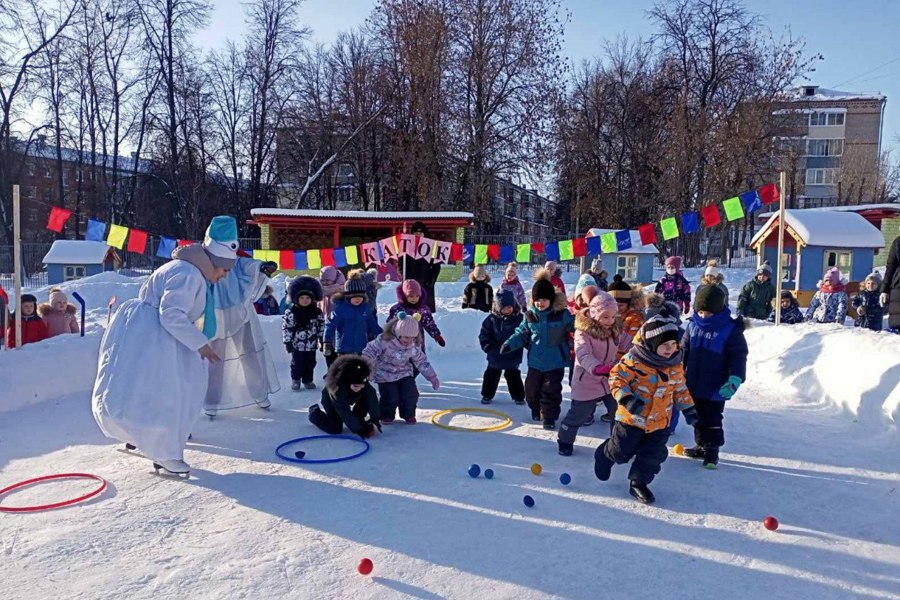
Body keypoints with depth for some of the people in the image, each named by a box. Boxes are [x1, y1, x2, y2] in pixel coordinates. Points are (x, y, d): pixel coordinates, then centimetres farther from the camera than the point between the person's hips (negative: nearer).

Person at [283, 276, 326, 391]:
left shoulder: (317, 312, -2)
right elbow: (286, 328, -8)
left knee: (310, 364, 11)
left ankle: (308, 380, 27)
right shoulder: (291, 312, -12)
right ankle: (295, 379, 26)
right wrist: (287, 342, -9)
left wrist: (322, 340, 6)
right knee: (297, 363, 6)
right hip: (297, 344, -3)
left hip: (311, 344, 3)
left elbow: (322, 326, 6)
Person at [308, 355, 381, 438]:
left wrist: (375, 420, -43)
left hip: (348, 400, 4)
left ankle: (358, 421, 1)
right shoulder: (336, 389, -43)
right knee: (335, 429, -12)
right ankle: (315, 412, 11)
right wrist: (361, 430, -43)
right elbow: (345, 413, -41)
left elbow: (372, 399, -32)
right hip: (331, 403, -4)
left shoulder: (363, 384, -32)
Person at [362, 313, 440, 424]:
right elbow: (370, 351, -18)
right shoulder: (385, 340, -23)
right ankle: (387, 415, 20)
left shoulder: (413, 347, -8)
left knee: (411, 394, -8)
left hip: (405, 374, 4)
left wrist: (432, 377, 1)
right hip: (386, 376, -4)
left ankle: (409, 415, 19)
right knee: (391, 398, -11)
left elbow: (422, 362, 2)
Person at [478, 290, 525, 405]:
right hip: (495, 355, 1)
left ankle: (518, 396, 26)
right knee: (491, 375, 13)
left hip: (513, 355, -1)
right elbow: (484, 333, -1)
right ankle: (487, 395, 28)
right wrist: (487, 346, -11)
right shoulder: (492, 319, -8)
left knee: (513, 376, 11)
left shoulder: (519, 318, -9)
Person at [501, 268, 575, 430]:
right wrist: (509, 344, -3)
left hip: (555, 362, -4)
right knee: (532, 389, 14)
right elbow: (522, 333, 8)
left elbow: (575, 328, -1)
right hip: (535, 361, 4)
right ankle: (536, 411, 38)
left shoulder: (562, 314, -11)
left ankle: (549, 417, 12)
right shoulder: (530, 315, -2)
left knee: (551, 390, -1)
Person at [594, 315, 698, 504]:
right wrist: (626, 398, -31)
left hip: (659, 423, 5)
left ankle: (639, 483, 28)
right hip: (631, 419, -4)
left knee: (652, 456, 8)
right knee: (620, 452, 12)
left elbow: (680, 389, 14)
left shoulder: (675, 365, 0)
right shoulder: (634, 360, -21)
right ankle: (604, 456, 44)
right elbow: (617, 377, -18)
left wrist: (688, 408, 12)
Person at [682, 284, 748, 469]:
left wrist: (735, 379, -21)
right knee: (698, 417, 18)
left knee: (712, 420, 4)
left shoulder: (730, 329, -13)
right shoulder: (693, 324, 1)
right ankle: (701, 445, 32)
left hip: (716, 388, -5)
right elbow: (684, 350, 11)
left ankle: (712, 451, 16)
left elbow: (739, 356, -12)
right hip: (693, 385, 5)